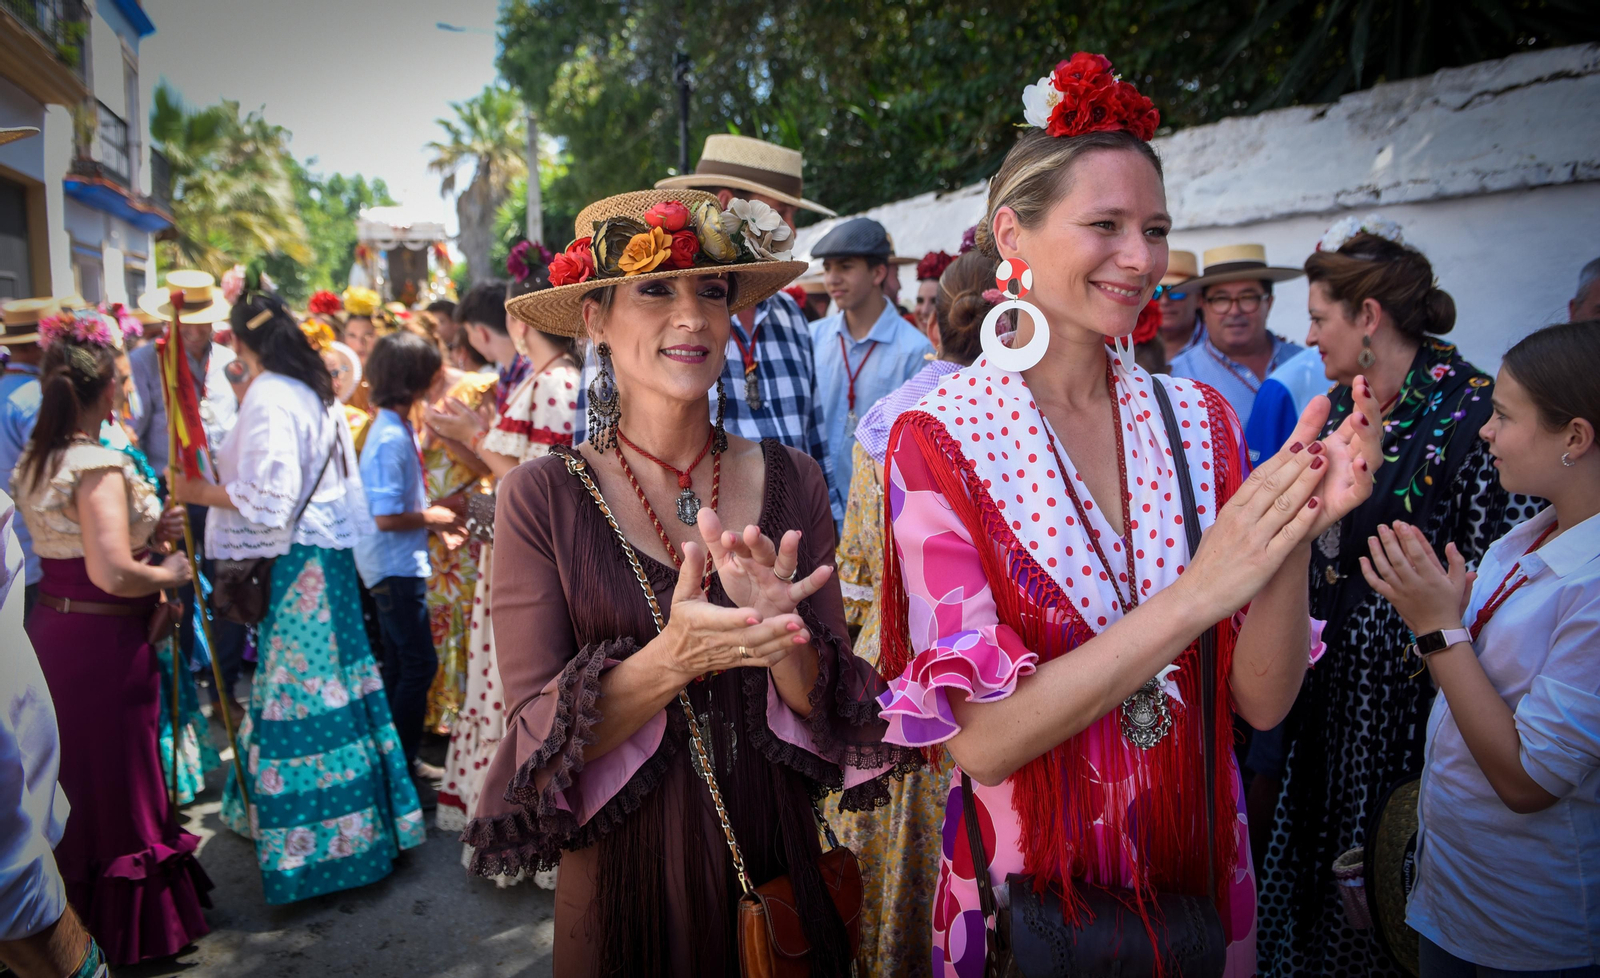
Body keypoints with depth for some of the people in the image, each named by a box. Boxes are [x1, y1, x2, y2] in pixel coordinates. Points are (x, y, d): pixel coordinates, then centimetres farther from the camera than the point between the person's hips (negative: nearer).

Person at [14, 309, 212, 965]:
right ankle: (130, 930, 18)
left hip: (51, 631, 9)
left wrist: (147, 532, 9)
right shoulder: (101, 467, -20)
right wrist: (170, 572, -10)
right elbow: (114, 574, -28)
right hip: (104, 641, -9)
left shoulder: (32, 463, 8)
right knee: (116, 776, 4)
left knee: (72, 773, 20)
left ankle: (73, 922, 35)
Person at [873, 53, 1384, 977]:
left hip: (1200, 866, 4)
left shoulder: (1200, 420, -6)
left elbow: (1263, 700, -7)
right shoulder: (938, 439, -17)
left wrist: (1295, 537, -24)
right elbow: (983, 739, -22)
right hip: (1026, 881, -3)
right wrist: (1197, 591, -29)